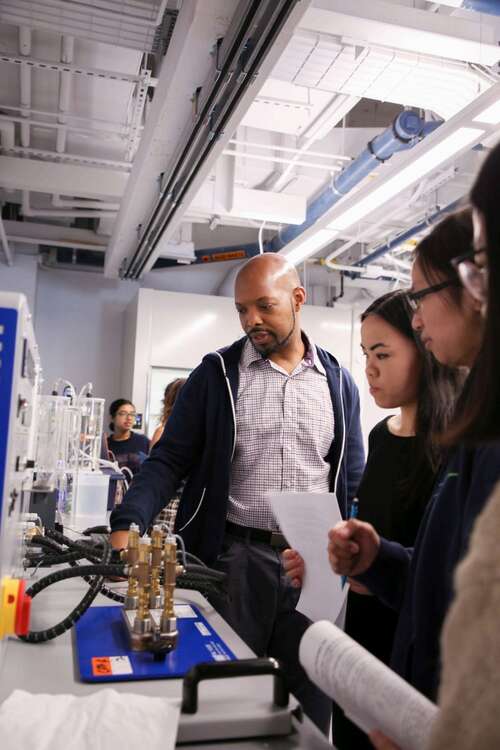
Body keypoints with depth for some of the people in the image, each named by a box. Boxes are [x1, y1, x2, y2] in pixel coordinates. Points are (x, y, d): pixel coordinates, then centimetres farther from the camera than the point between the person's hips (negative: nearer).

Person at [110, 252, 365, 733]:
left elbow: (352, 477, 9)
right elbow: (170, 460, -3)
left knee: (312, 699, 13)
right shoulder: (216, 373, 0)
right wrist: (127, 526, -18)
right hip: (235, 558, -1)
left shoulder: (337, 381, 6)